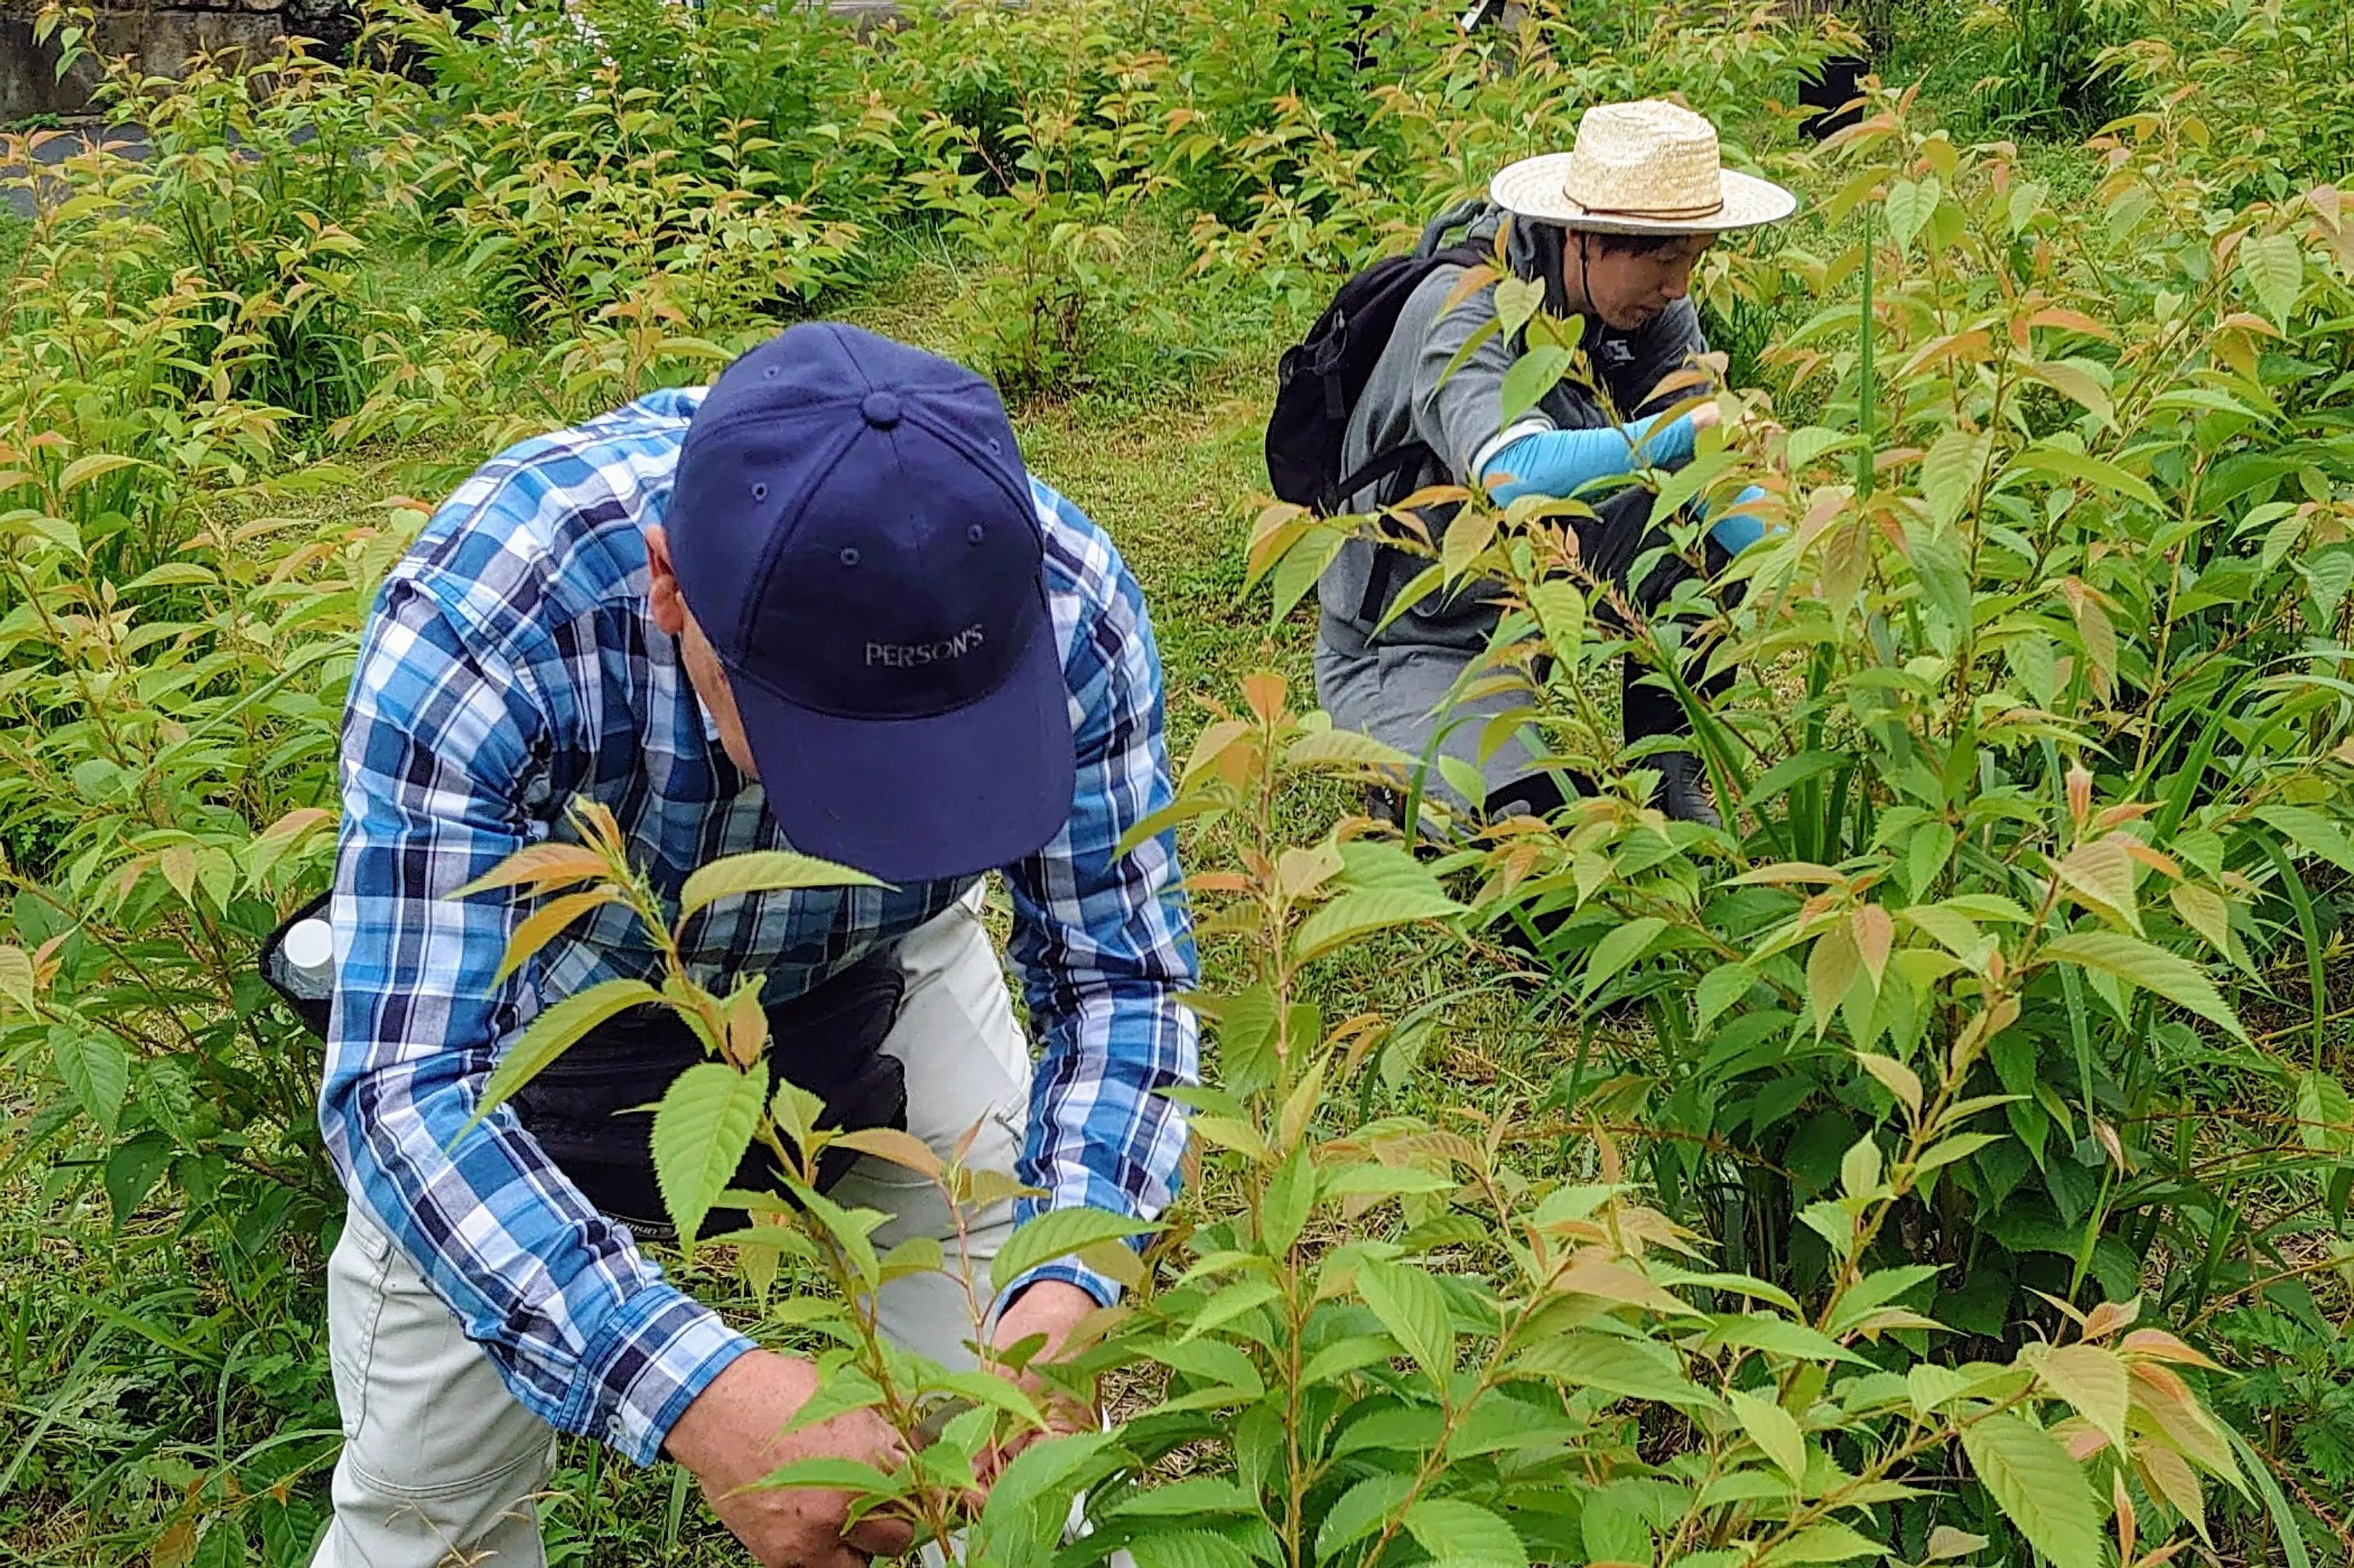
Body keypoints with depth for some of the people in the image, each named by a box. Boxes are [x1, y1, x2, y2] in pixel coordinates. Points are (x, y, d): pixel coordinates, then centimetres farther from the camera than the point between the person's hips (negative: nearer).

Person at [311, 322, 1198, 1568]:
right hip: (536, 967, -1)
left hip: (880, 964, 2)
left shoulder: (1067, 602, -31)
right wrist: (698, 1394, -50)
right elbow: (408, 1080, -37)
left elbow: (1118, 976, -20)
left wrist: (1067, 1282, -37)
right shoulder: (474, 619, -38)